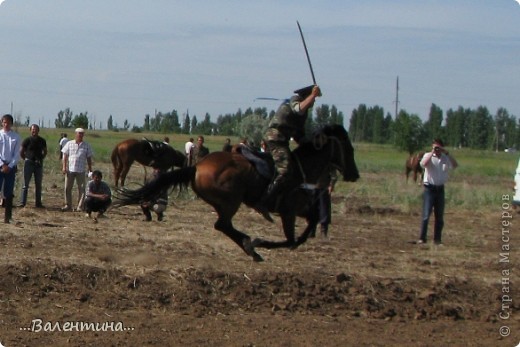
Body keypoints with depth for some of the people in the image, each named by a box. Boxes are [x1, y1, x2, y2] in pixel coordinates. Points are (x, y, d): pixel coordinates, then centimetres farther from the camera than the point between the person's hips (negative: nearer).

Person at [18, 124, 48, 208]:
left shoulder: (42, 141, 5)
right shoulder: (27, 140, -3)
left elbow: (45, 151, 19)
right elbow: (21, 152, 4)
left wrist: (41, 159, 10)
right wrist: (26, 159, 2)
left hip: (39, 164, 3)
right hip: (29, 163, -3)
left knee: (38, 184, 7)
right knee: (25, 184, -5)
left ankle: (38, 203, 12)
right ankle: (22, 202, -5)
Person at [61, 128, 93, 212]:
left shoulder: (86, 146, 7)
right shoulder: (69, 144, 6)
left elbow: (89, 158, 10)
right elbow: (65, 156, 6)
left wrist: (90, 170, 6)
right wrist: (64, 167, -3)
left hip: (81, 171, 0)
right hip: (70, 169, 0)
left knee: (81, 189, -1)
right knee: (67, 188, 3)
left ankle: (80, 206, 5)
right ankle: (68, 205, 11)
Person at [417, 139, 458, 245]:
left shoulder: (445, 158, 7)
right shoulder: (428, 156, -2)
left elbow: (455, 165, -9)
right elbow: (423, 164, -24)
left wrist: (447, 153, -13)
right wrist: (432, 153, -20)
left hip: (440, 189, 4)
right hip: (429, 188, -4)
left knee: (439, 217, 8)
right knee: (426, 215, -8)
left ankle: (437, 239, 15)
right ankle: (422, 238, -6)